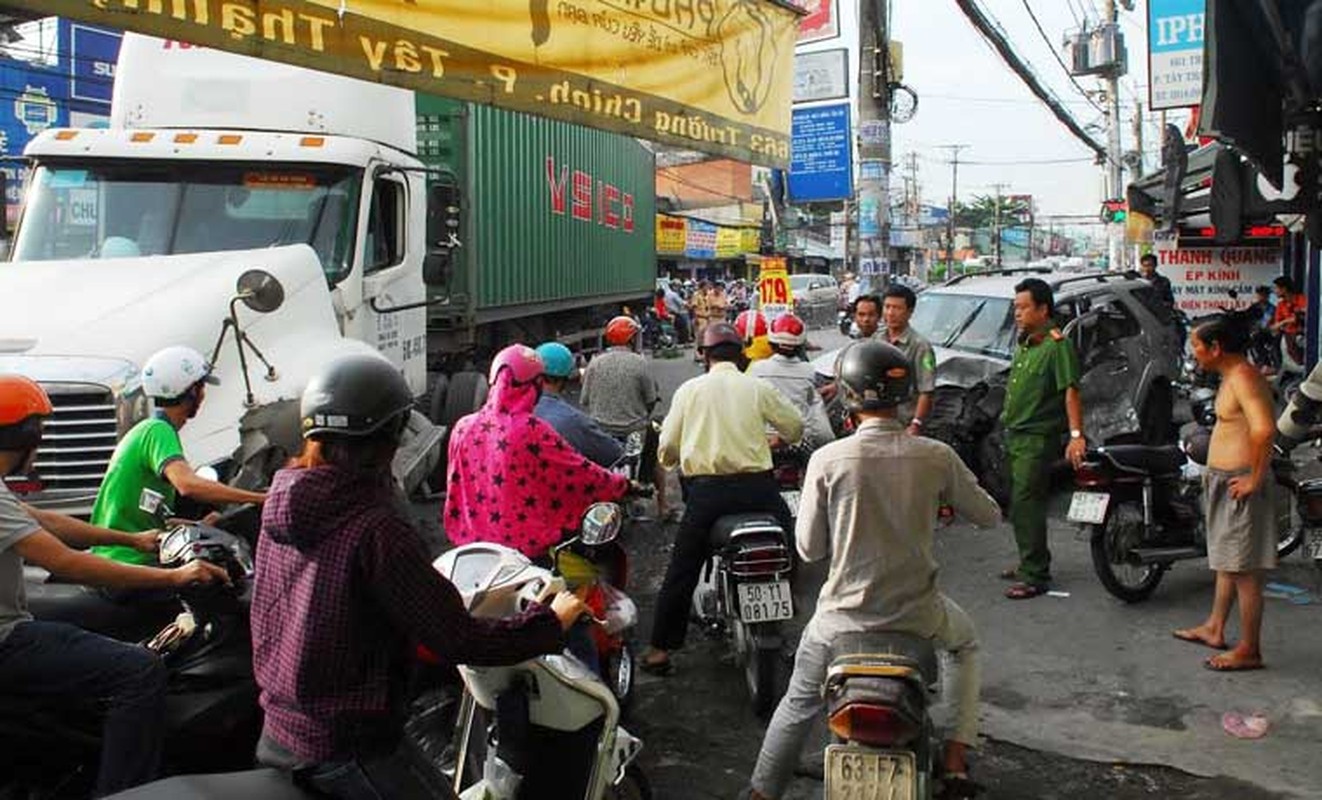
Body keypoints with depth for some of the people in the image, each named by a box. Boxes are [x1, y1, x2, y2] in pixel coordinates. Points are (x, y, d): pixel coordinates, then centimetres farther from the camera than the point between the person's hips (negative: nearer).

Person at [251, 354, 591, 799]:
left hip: (274, 733, 9)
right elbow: (457, 641, -24)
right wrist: (553, 622, -11)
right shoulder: (377, 527, -25)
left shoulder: (283, 499, -2)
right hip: (344, 754, -8)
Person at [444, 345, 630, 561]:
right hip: (528, 546, -5)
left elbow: (455, 491, 8)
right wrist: (623, 484, 6)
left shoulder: (463, 428, -2)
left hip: (472, 542, 6)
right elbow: (582, 473, -9)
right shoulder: (534, 431, -16)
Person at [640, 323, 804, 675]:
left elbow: (668, 449, 3)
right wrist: (775, 441, 34)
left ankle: (661, 648, 13)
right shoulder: (757, 388, 4)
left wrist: (680, 460, 26)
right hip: (757, 486, 0)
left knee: (681, 571, 10)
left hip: (706, 490, 0)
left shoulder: (689, 389, 4)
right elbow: (795, 427, 12)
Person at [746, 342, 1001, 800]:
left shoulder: (827, 459, -13)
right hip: (918, 613, 1)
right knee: (965, 645, 34)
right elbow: (988, 516, 6)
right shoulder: (936, 457, -9)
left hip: (845, 615, -1)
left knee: (799, 705, 23)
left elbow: (809, 548, -6)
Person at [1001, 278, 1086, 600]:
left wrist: (1076, 435, -29)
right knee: (1017, 505, 17)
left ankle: (1035, 576, -4)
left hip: (1038, 439, -10)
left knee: (1027, 506, -10)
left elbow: (1070, 391, -22)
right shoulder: (1025, 344, 15)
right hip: (1015, 435, 10)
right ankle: (1029, 563, 30)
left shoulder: (1057, 345, -15)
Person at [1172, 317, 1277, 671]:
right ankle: (1214, 629, 35)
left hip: (1239, 485, -11)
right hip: (1224, 481, 11)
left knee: (1244, 570, -3)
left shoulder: (1243, 378, -19)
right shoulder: (1233, 376, 13)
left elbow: (1264, 429, -33)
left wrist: (1256, 478, -25)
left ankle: (1249, 651, 6)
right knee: (1226, 561, 21)